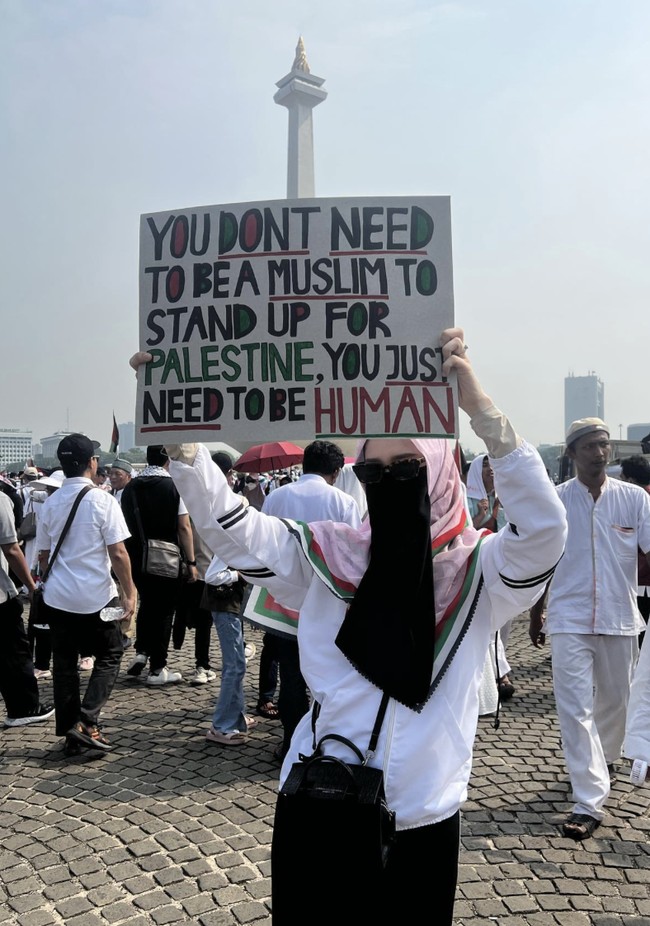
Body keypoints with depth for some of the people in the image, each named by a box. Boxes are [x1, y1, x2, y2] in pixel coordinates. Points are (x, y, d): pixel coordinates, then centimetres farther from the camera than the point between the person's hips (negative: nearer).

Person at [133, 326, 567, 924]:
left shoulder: (476, 573, -5)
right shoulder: (326, 560, 1)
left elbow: (544, 529, -24)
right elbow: (227, 522, -7)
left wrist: (480, 409, -34)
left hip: (421, 822, -1)